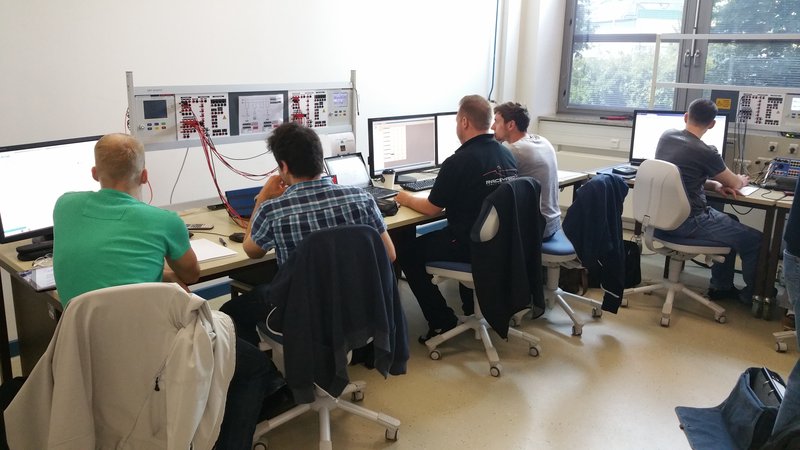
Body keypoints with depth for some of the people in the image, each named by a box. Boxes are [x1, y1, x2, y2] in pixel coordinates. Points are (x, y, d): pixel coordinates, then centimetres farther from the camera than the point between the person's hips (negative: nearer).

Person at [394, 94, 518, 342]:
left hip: (471, 246, -8)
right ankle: (472, 304, 35)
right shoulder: (507, 154, 3)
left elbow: (432, 208, -9)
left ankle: (442, 321, 8)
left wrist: (407, 199, 10)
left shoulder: (459, 161, -19)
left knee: (406, 251, 9)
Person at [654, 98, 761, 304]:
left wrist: (715, 185, 6)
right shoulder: (705, 152, -20)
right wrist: (742, 180, 23)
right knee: (755, 240, 4)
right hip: (688, 222, -8)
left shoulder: (666, 136, 1)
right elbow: (735, 183, -1)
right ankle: (750, 296, 25)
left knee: (730, 223, 28)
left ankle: (721, 286, 35)